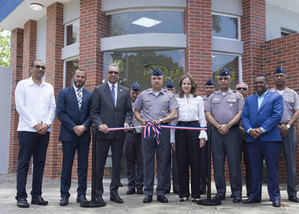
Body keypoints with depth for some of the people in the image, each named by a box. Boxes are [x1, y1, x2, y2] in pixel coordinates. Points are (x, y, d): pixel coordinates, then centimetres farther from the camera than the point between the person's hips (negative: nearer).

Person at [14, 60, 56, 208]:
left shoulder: (49, 87, 16)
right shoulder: (22, 85, 4)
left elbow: (52, 107, 10)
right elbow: (20, 107, -5)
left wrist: (46, 124, -6)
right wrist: (35, 124, -11)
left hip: (44, 131, 4)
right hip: (27, 129, -4)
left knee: (40, 163, 6)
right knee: (23, 164, -2)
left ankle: (36, 195, 13)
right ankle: (21, 197, 3)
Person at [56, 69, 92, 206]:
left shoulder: (90, 95, 13)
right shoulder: (63, 93, 5)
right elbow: (60, 113, -4)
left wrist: (84, 126, -10)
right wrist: (74, 127, -11)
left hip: (84, 134, 3)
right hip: (68, 134, -2)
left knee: (83, 165, 5)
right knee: (67, 165, 1)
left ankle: (81, 194, 13)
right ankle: (64, 195, 9)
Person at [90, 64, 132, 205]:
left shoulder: (125, 91, 13)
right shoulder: (98, 90, 5)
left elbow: (128, 111, 12)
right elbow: (94, 112, 0)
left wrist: (127, 122, -7)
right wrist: (100, 124, -15)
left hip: (119, 133, 3)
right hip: (104, 132, -3)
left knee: (117, 163, 8)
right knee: (100, 163, 2)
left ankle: (114, 192, 19)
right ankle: (98, 193, 12)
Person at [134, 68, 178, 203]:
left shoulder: (169, 96, 8)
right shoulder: (143, 95, 12)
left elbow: (174, 114, 1)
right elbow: (136, 111, 17)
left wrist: (161, 120, -13)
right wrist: (142, 120, -3)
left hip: (163, 130, 0)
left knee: (163, 161, 1)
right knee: (148, 160, 1)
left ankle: (161, 192, 11)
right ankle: (148, 192, 8)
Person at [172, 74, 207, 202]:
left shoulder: (198, 99, 10)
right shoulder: (176, 99, 12)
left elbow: (202, 118, 7)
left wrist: (202, 135, -3)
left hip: (194, 129, -1)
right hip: (180, 130, 1)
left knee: (195, 162, -2)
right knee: (181, 162, 1)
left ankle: (196, 193, 7)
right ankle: (183, 193, 11)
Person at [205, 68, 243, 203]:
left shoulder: (237, 95, 10)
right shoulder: (212, 97, 17)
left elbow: (240, 113, 0)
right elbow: (208, 114, 9)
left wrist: (228, 125, -12)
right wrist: (218, 126, -6)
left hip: (233, 131, -2)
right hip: (216, 131, 3)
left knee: (234, 162, -4)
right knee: (218, 162, 3)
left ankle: (236, 193, 3)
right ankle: (220, 192, 11)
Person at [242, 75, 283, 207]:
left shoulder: (276, 97, 6)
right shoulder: (249, 100, 19)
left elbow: (277, 115, -7)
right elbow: (244, 116, 9)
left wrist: (261, 129, -14)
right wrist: (249, 130, -10)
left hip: (270, 138, -3)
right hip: (252, 138, 4)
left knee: (272, 168, -1)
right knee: (255, 168, 7)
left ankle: (275, 197, 9)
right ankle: (255, 195, 15)